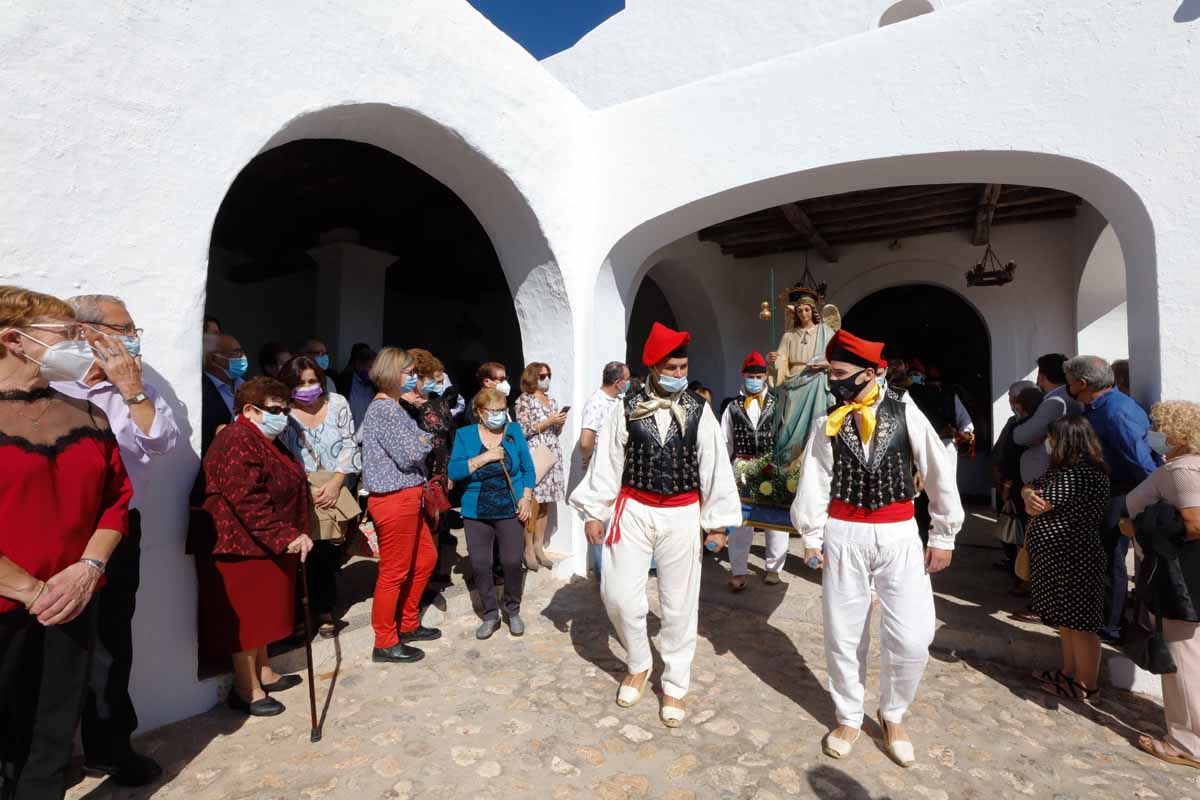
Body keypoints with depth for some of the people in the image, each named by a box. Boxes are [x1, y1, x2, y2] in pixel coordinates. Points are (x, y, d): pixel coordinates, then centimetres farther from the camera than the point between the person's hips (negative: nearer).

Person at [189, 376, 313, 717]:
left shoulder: (268, 442, 13)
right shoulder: (237, 443, -21)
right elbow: (249, 502, -29)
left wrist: (292, 536, 19)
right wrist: (286, 537, -29)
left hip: (268, 546, 10)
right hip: (241, 545, -10)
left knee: (262, 612, 19)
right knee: (245, 617, 2)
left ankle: (262, 672, 32)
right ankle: (246, 688, 15)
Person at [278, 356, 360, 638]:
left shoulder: (337, 404, 2)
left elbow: (349, 446, 0)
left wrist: (335, 483, -10)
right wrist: (308, 490, -14)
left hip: (339, 489, 1)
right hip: (304, 492, -1)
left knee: (332, 551, 4)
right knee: (315, 553, -4)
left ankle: (322, 608, 23)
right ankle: (323, 609, 15)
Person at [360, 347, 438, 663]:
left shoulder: (392, 407, 15)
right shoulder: (385, 410, -18)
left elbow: (420, 438, 16)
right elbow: (410, 455, -21)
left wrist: (420, 441, -5)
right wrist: (424, 443, -2)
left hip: (406, 497, 10)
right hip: (395, 500, -10)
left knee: (425, 558, 20)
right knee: (394, 572, 2)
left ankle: (408, 625, 34)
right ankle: (385, 643, 17)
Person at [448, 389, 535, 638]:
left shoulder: (514, 430, 1)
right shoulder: (465, 435, 0)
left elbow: (528, 468, 4)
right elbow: (454, 471, -10)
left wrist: (526, 497, -6)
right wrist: (483, 458, -19)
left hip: (510, 510, 0)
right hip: (476, 513, 1)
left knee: (513, 562, 0)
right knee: (480, 565, 4)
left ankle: (513, 611, 24)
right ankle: (490, 615, 23)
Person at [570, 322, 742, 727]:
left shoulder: (699, 410, -3)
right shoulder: (627, 409, -3)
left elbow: (715, 466, -1)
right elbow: (606, 461, 1)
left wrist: (718, 521, 0)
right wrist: (594, 511, 1)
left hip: (682, 515, 0)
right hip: (634, 510, 1)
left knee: (680, 604, 9)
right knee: (619, 594, 2)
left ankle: (675, 686, 30)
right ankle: (638, 664, 32)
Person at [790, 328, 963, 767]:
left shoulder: (905, 413, -5)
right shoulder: (827, 423, -1)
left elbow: (940, 473, 0)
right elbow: (813, 481, -1)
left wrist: (943, 535, 3)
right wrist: (811, 537, -2)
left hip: (899, 534, -1)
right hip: (844, 534, 1)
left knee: (911, 637, -2)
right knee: (843, 634, 10)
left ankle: (892, 715, 28)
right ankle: (849, 718, 33)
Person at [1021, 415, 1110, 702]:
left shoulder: (1079, 475, -21)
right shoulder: (1066, 470, 11)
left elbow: (1035, 507, -20)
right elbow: (1029, 488, 12)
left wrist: (1031, 498, 3)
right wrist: (1028, 493, -11)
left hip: (1072, 559, -10)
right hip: (1059, 558, 10)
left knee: (1079, 622, 2)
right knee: (1066, 619, 19)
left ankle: (1086, 684, 15)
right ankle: (1069, 672, 31)